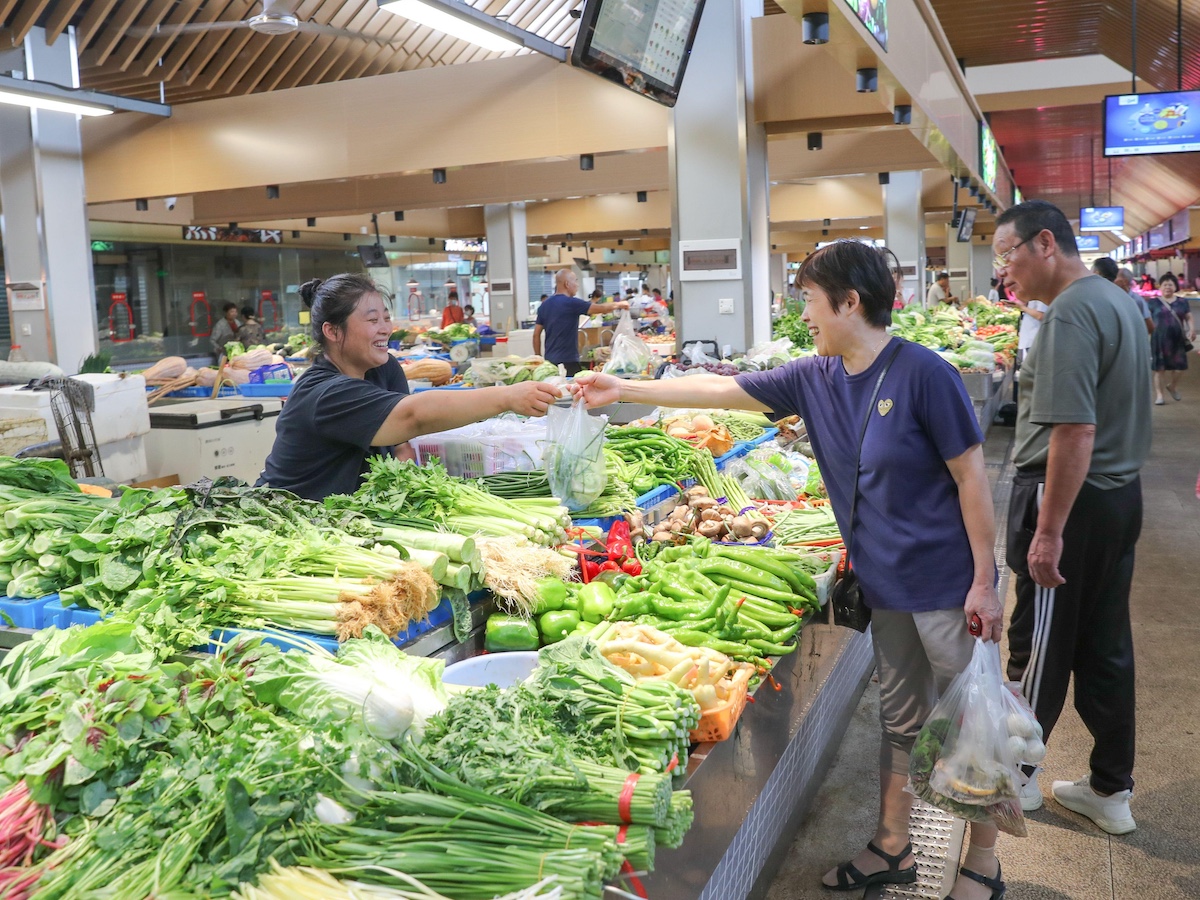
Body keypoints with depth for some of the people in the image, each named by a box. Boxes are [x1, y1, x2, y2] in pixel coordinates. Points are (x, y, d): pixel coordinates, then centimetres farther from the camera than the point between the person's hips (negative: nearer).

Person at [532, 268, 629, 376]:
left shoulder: (544, 305, 10)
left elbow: (536, 334, 13)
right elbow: (602, 308, -9)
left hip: (550, 361, 7)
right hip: (568, 361, -7)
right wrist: (620, 304, 9)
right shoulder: (571, 303, -11)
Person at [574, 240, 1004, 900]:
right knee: (900, 720, 18)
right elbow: (722, 390, 6)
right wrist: (621, 389, 7)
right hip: (886, 585, 6)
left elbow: (971, 479, -14)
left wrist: (984, 582, -13)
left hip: (947, 584, -6)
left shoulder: (924, 374, -17)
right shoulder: (815, 377, 2)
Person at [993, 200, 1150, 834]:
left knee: (1041, 649, 6)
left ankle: (1015, 773, 23)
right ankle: (1111, 789, 27)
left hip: (1070, 498, -10)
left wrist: (1049, 531, -24)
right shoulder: (1117, 299, 13)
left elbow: (1074, 431, -26)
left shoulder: (1070, 314, -19)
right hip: (1121, 494, 10)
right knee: (1105, 645, 15)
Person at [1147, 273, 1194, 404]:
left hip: (1178, 339, 2)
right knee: (1160, 368, 0)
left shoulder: (1182, 302, 9)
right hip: (1159, 339, -2)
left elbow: (1189, 318, 8)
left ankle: (1173, 386, 32)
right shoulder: (1153, 302, 3)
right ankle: (1159, 395, 9)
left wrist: (1192, 329, -9)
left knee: (1178, 366, 3)